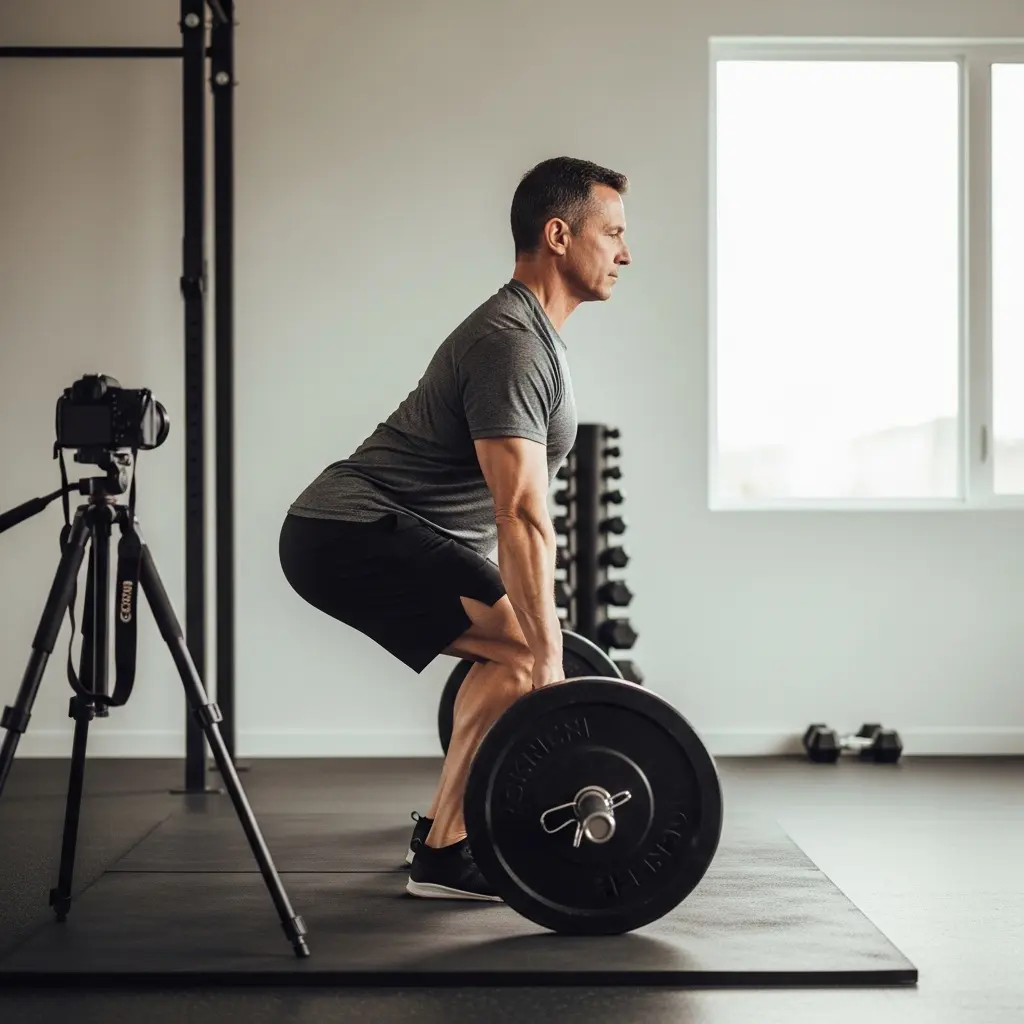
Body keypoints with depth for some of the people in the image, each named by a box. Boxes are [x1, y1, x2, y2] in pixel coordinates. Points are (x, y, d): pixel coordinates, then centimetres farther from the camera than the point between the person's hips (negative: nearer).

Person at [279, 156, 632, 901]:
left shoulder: (531, 335, 16)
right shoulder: (512, 344, -18)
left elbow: (523, 512, 23)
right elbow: (520, 517, -25)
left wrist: (542, 643, 26)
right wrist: (549, 664, -25)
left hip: (350, 532, 11)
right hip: (353, 534, -11)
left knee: (519, 648, 17)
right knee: (524, 651, -16)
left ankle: (449, 829, 20)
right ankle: (448, 852, -9)